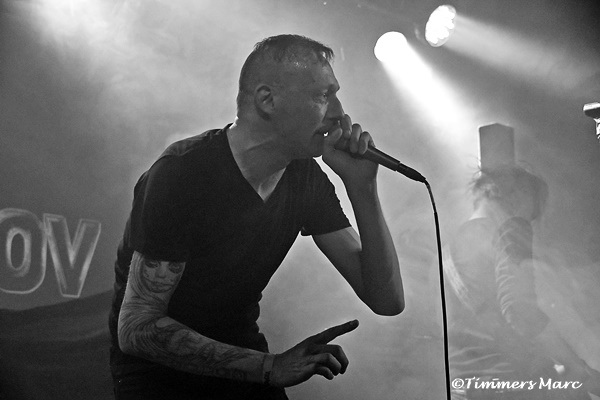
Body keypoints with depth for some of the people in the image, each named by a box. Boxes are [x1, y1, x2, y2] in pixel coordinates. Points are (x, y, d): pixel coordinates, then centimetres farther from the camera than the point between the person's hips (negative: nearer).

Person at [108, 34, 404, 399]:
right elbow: (137, 329, -23)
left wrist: (362, 186, -19)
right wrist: (270, 367, -29)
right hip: (159, 368, -5)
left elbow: (388, 300, -8)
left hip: (238, 352, 5)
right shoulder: (181, 174, -23)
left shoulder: (305, 177, -5)